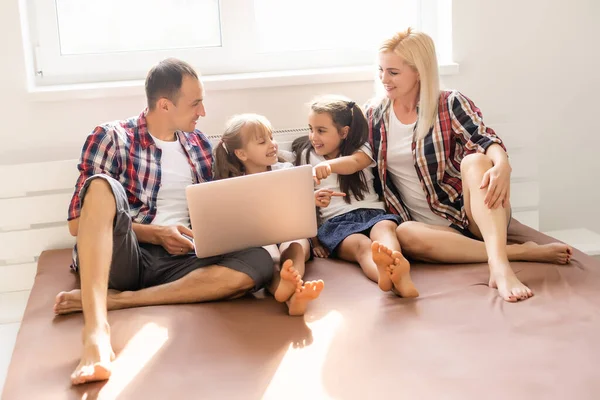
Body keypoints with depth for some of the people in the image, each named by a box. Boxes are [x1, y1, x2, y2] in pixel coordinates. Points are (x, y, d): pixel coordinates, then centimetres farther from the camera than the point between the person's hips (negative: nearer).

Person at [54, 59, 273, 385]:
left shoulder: (200, 145, 16)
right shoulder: (111, 138, 2)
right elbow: (77, 222, -3)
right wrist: (155, 233, -12)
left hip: (176, 261, 4)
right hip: (120, 255, -3)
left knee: (259, 262, -24)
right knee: (103, 185, -32)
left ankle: (116, 299, -28)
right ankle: (96, 331, -49)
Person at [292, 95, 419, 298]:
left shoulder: (361, 149, 12)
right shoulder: (307, 156, 19)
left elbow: (354, 163, -15)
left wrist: (329, 165, -38)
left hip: (372, 213, 1)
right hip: (336, 221, -1)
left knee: (385, 227, -37)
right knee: (361, 244, -37)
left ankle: (397, 266, -72)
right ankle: (384, 274, -73)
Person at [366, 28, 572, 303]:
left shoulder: (450, 104, -1)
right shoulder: (373, 114, 8)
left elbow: (484, 138, -19)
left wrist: (502, 164, -42)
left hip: (473, 216, -1)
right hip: (431, 227, 2)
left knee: (476, 160, -33)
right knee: (405, 234, -36)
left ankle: (499, 264, -51)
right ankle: (523, 252, -30)